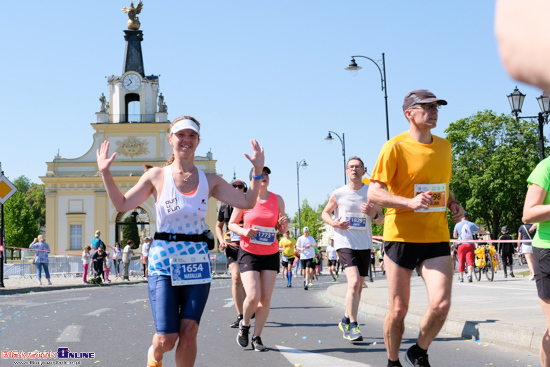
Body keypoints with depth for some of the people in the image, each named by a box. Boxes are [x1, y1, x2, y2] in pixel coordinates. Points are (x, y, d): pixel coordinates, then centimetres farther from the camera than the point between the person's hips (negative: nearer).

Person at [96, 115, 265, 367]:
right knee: (166, 339, -5)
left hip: (197, 261, 2)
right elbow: (122, 205, 4)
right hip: (164, 261, -2)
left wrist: (257, 170, -2)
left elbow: (247, 202, 7)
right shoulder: (157, 176, 2)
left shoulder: (210, 181, 7)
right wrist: (105, 172, -3)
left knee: (188, 332, -4)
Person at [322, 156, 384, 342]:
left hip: (365, 245, 4)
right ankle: (353, 326, -12)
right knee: (354, 282, -20)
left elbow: (381, 220, 10)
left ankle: (346, 321, 30)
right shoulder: (338, 194, -2)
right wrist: (334, 223, -9)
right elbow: (325, 213, 12)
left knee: (358, 287, 11)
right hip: (345, 243, -4)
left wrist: (373, 213, -13)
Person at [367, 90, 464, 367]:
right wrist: (409, 202, -25)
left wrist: (453, 204, 7)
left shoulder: (443, 146, 12)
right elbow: (373, 194, -11)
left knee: (441, 304, -13)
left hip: (436, 238, 4)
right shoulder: (395, 146, -7)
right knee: (398, 309, 3)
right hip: (401, 237, -4)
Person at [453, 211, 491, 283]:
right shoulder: (472, 224, 6)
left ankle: (461, 277, 15)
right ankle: (470, 275, -23)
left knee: (461, 261, 7)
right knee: (470, 261, -4)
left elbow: (454, 236, 7)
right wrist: (487, 232, 33)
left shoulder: (457, 225, 3)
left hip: (461, 244, 0)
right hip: (470, 244, 0)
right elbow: (480, 231, 13)